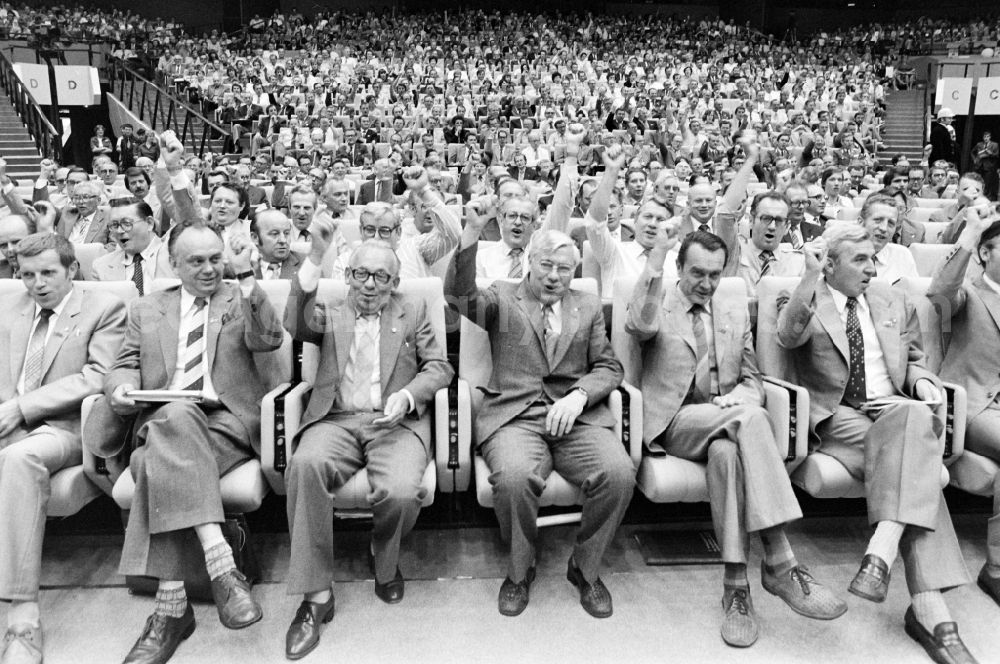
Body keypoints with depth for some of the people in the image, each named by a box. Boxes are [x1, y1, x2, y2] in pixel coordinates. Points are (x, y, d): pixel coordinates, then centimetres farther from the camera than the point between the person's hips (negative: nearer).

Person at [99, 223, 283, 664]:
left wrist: (246, 275, -10)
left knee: (156, 461, -33)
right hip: (162, 423, 2)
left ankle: (171, 606, -31)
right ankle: (221, 567, -39)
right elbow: (123, 366, 18)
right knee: (177, 416, -35)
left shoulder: (240, 299, 15)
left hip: (228, 421, -2)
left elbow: (268, 340, -4)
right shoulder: (146, 310, 23)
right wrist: (122, 387, -6)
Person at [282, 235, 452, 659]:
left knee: (402, 491, -31)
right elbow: (296, 325, -5)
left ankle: (384, 560, 5)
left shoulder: (413, 311, 19)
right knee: (306, 465, -33)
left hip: (396, 422, 0)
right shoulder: (329, 314, 19)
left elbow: (439, 367, 10)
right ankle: (316, 594, -22)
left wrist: (406, 395, -11)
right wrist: (315, 259, -16)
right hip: (336, 420, 1)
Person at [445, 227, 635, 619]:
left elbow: (609, 366, 14)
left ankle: (585, 568, 1)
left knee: (619, 473, -26)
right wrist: (467, 240, -23)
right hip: (514, 416, -2)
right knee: (513, 476, -33)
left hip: (575, 416, 2)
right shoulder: (501, 299, 12)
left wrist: (578, 395, -7)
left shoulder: (589, 308, 20)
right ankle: (520, 571, -2)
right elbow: (459, 297, -8)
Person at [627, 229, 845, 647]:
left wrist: (742, 396, -6)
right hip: (677, 422, -4)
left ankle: (736, 583, -33)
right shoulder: (657, 302, 6)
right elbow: (639, 327, -20)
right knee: (749, 418, -34)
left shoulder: (736, 311, 19)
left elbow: (752, 378, 18)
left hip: (728, 420, 4)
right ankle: (781, 564, -36)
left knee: (727, 450, -35)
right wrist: (655, 259, -23)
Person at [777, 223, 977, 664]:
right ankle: (931, 611, -33)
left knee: (916, 417, -33)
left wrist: (922, 382, 3)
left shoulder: (895, 303, 20)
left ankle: (880, 556, -39)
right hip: (837, 418, -4)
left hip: (895, 410, 4)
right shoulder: (804, 300, 5)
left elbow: (914, 361, 26)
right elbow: (788, 337, -17)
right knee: (914, 463, -30)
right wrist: (810, 276, -23)